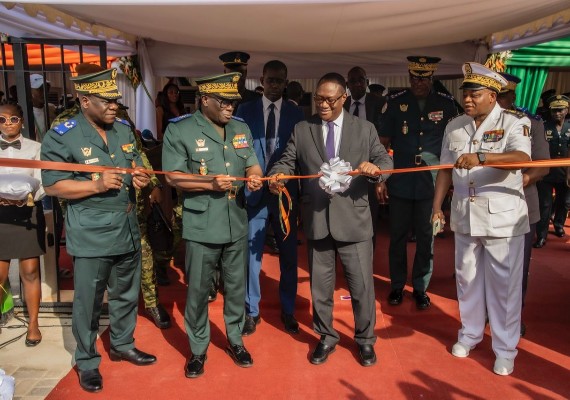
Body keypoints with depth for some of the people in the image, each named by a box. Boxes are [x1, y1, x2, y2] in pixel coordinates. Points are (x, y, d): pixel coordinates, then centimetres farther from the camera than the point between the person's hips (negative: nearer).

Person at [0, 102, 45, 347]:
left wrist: (29, 196, -21)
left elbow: (42, 183, -2)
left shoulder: (35, 148, 2)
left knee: (30, 271, 5)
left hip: (29, 213, -1)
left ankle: (33, 323, 19)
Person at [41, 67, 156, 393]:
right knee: (88, 302, 8)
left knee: (127, 294, 20)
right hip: (92, 237, -6)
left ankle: (123, 345, 41)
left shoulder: (125, 130, 7)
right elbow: (53, 185, -12)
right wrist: (97, 185, -24)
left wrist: (140, 177, -5)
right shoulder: (61, 137, -12)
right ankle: (87, 362, 28)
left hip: (128, 230, 6)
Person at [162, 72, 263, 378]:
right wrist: (210, 183, -21)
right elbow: (173, 177, -10)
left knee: (236, 287, 16)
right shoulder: (179, 130, -6)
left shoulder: (241, 129, 9)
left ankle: (235, 340, 36)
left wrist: (254, 178, -12)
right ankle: (198, 349, 28)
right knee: (198, 290, 9)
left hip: (237, 224, 4)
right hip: (201, 228, -4)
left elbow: (252, 165, 11)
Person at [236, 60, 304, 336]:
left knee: (288, 253, 10)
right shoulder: (245, 111, 4)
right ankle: (251, 311, 21)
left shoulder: (295, 113, 5)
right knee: (252, 253, 4)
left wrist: (301, 191, -5)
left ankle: (288, 310, 27)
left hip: (286, 192, 1)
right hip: (254, 191, -1)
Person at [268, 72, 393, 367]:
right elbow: (287, 161, 3)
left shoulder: (365, 129, 5)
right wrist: (276, 176, -20)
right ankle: (326, 337, 35)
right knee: (320, 286, 14)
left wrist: (376, 169, -22)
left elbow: (385, 161, 2)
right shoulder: (302, 130, 6)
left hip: (353, 220, -1)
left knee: (362, 284, 7)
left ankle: (365, 339, 30)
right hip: (316, 221, 2)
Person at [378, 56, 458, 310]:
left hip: (432, 184, 1)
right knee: (398, 236, 9)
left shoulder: (446, 104, 2)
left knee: (426, 238, 9)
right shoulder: (395, 102, 0)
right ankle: (397, 286, 26)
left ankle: (420, 287, 25)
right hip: (401, 183, 0)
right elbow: (383, 143, 2)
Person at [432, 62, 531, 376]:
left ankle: (505, 349, 22)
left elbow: (522, 158, -28)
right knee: (467, 278, 15)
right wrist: (437, 207, 5)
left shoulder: (514, 123, -8)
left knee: (504, 284, 5)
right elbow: (445, 170, 9)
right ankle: (470, 333, 35)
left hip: (503, 218, -4)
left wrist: (481, 157, -42)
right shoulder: (454, 127, 6)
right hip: (465, 217, 5)